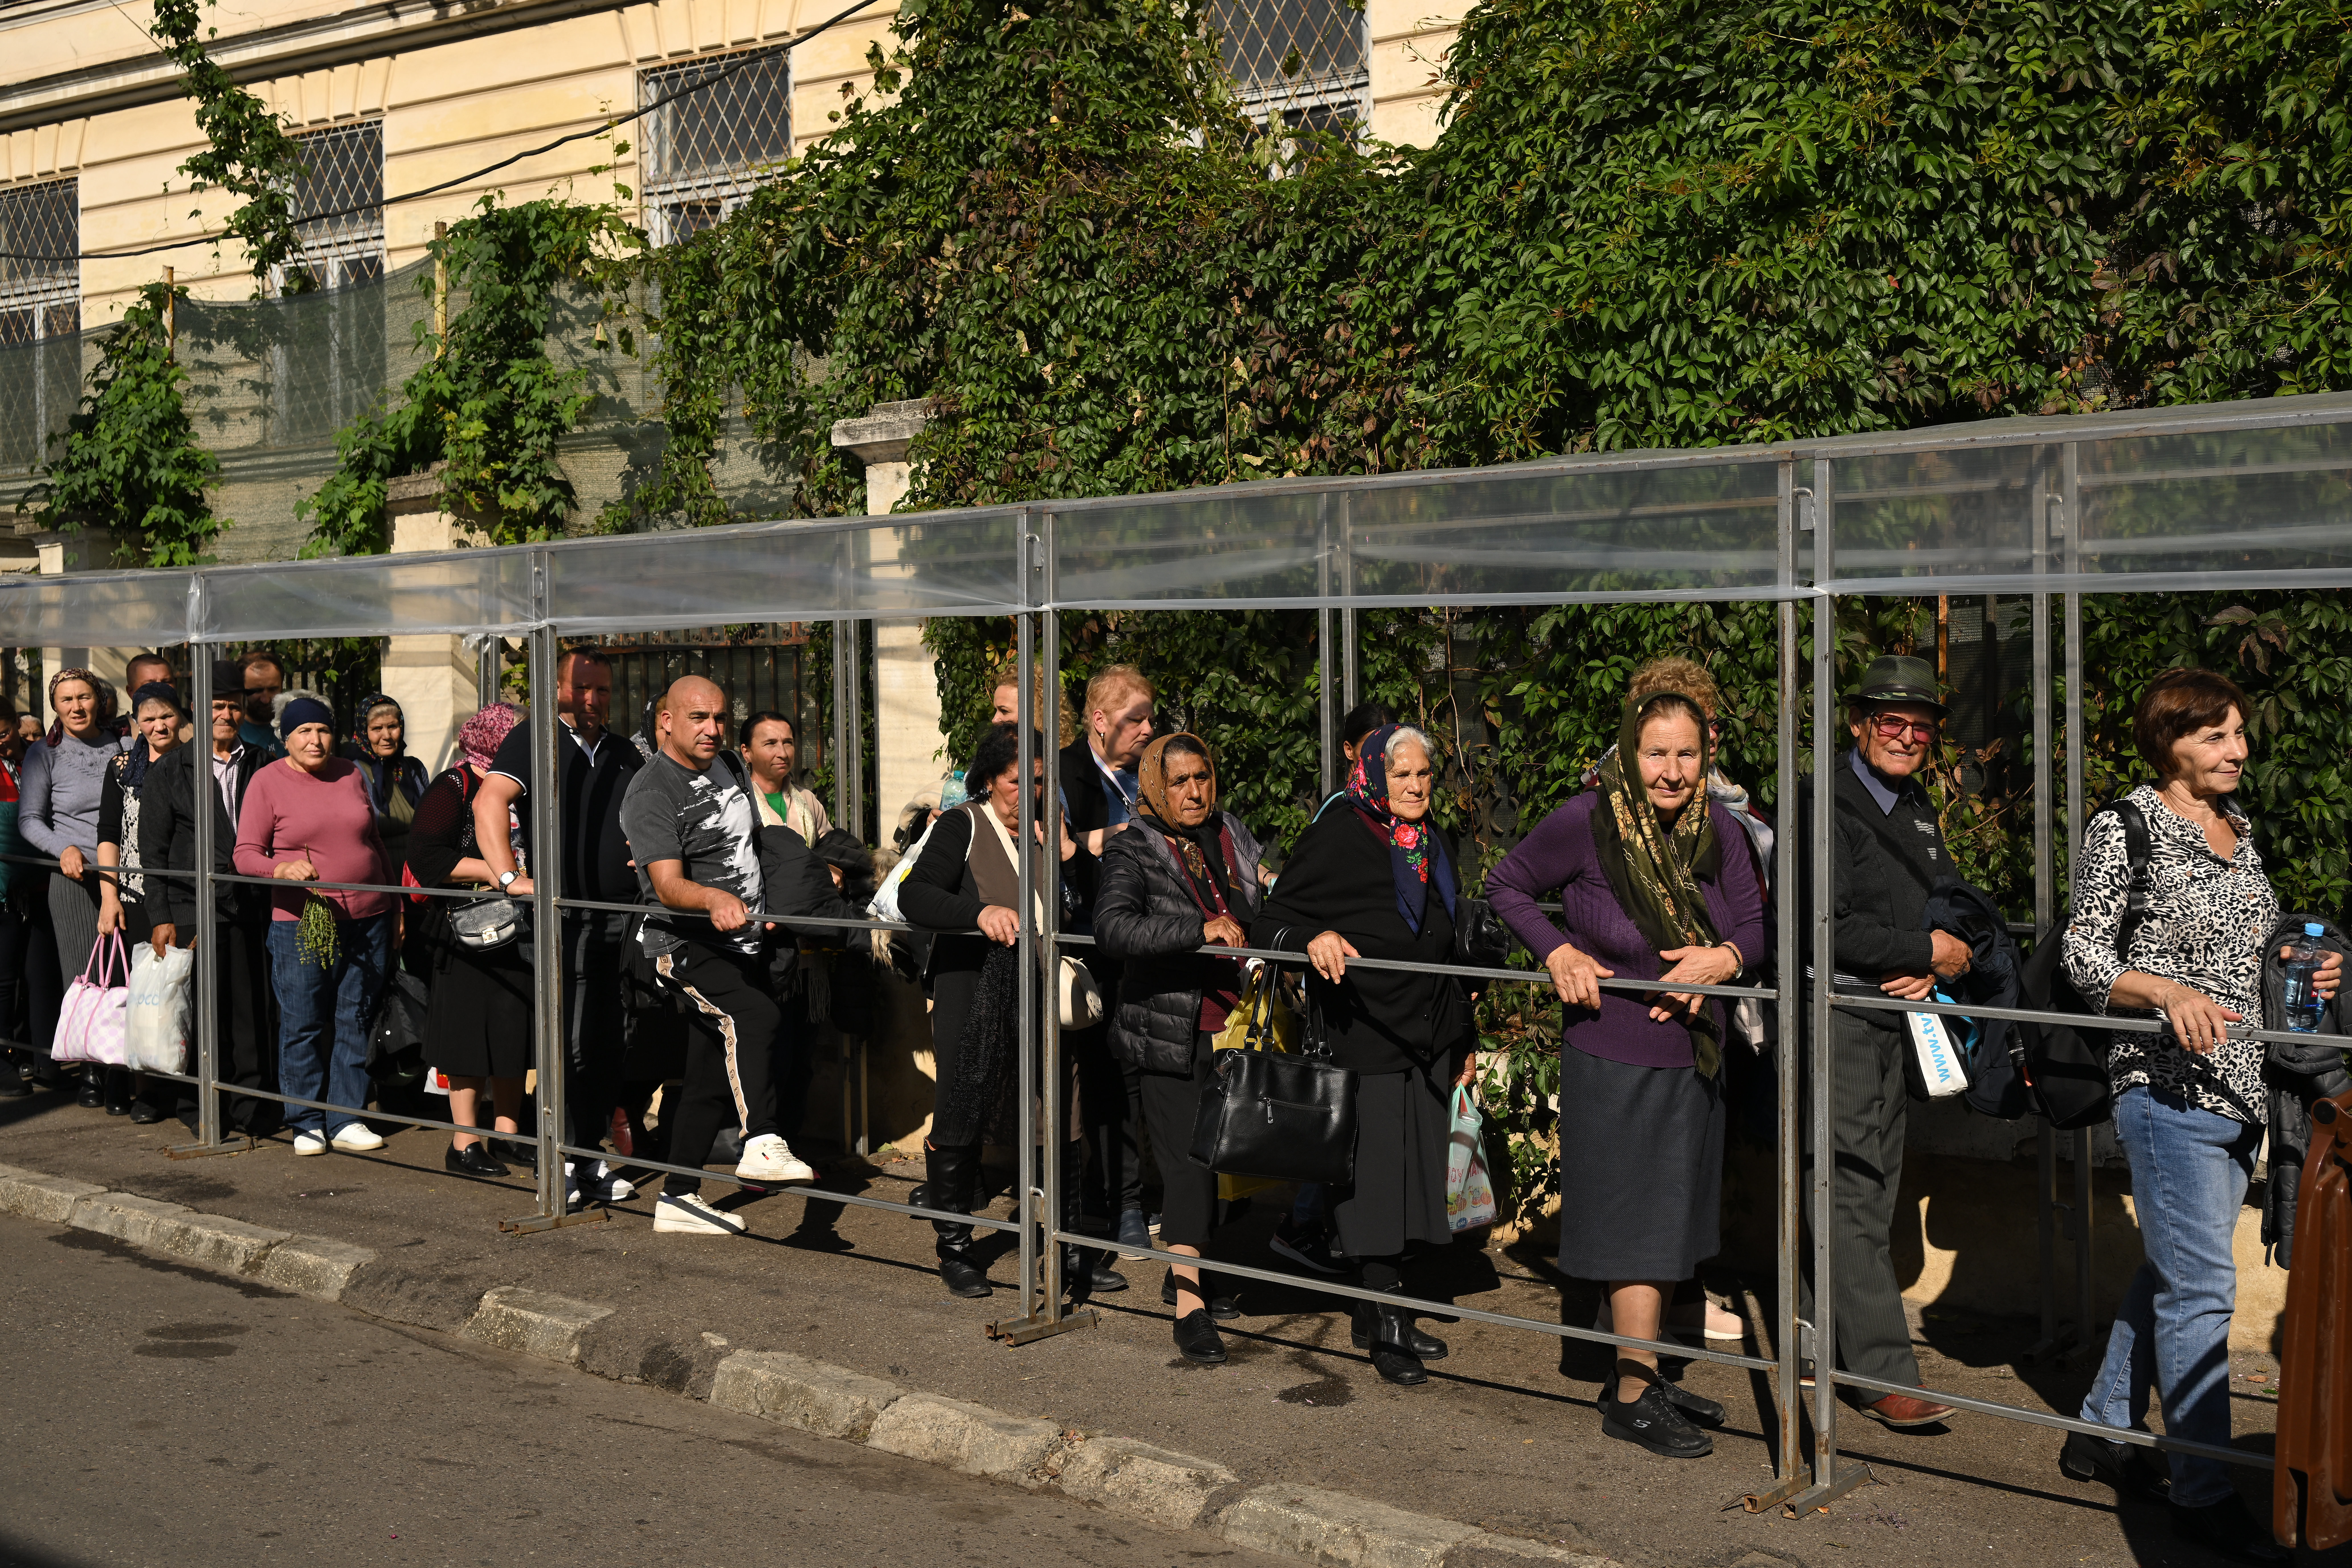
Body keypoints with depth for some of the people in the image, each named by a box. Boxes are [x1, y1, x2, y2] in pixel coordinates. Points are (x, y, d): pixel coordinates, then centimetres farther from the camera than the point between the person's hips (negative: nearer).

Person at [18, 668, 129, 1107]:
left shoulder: (122, 747, 12)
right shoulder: (45, 755, 5)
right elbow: (29, 819, 2)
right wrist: (64, 849, -13)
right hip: (76, 878, -2)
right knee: (85, 974, -2)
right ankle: (91, 1070, 7)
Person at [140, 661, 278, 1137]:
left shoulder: (261, 768, 12)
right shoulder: (168, 771, 5)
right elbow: (153, 849, 3)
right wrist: (161, 916, -4)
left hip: (251, 907, 2)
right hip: (192, 910, -2)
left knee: (255, 1008, 0)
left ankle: (252, 1108, 10)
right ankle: (200, 1110, 12)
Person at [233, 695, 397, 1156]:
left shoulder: (350, 774, 11)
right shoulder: (267, 782, -1)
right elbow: (245, 854, -7)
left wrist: (394, 902, 20)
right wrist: (283, 868, -27)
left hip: (367, 919, 4)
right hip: (301, 923, -4)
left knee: (356, 1022, 6)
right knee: (303, 1026, 0)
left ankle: (348, 1120, 14)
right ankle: (307, 1124, 11)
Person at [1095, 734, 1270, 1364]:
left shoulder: (1233, 836, 11)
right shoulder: (1134, 850, -7)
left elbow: (1261, 916, 28)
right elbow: (1114, 926, -26)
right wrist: (1201, 930, -31)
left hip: (1230, 1029, 6)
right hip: (1169, 1035, -6)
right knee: (1187, 1164, -9)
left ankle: (1202, 1275, 28)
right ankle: (1188, 1307, -7)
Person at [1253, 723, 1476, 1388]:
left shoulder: (1434, 844, 14)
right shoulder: (1336, 840, -7)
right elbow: (1272, 920, -8)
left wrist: (1463, 1038, 23)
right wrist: (1314, 939, -30)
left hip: (1427, 1035, 7)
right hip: (1363, 1032, -7)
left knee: (1414, 1171, 9)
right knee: (1374, 1172, -6)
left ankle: (1380, 1309, 21)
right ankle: (1386, 1327, 1)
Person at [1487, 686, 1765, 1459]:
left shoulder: (1717, 829, -4)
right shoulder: (1585, 823, -16)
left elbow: (1753, 923, 3)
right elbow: (1506, 885, -3)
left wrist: (1723, 957, -19)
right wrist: (1559, 954, -16)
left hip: (1695, 1057, 6)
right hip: (1616, 1060, -6)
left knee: (1672, 1222, 16)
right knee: (1639, 1226, -2)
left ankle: (1645, 1375, 31)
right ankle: (1630, 1397, 11)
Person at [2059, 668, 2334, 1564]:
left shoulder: (2239, 830, 14)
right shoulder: (2124, 831, -9)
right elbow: (2084, 955, -11)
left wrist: (2304, 968, 5)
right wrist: (2171, 993, -26)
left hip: (2240, 1088, 8)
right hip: (2167, 1086, -8)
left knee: (2170, 1272, 15)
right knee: (2201, 1287, -7)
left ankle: (2103, 1434, 28)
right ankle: (2205, 1493, 1)